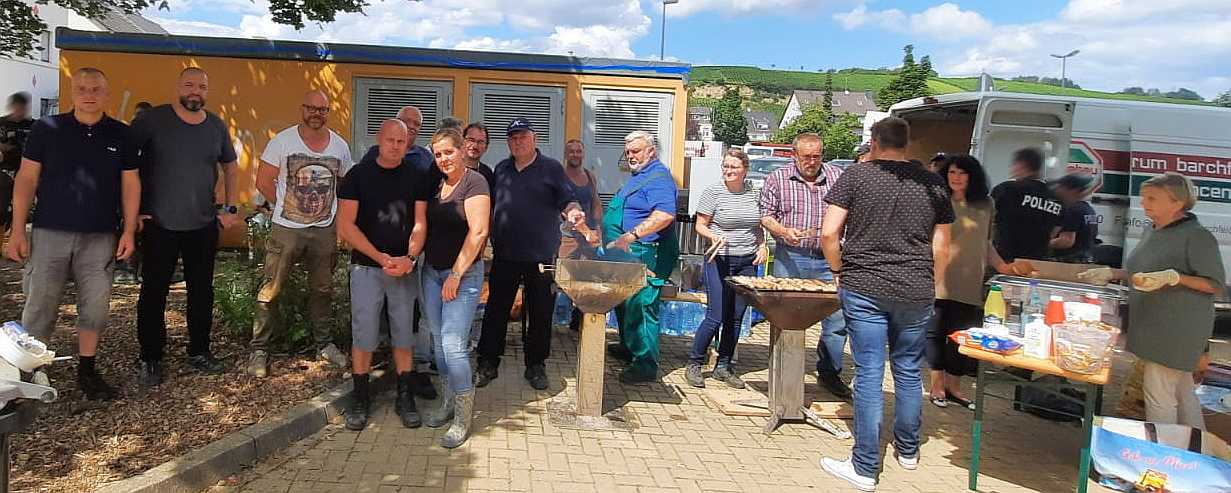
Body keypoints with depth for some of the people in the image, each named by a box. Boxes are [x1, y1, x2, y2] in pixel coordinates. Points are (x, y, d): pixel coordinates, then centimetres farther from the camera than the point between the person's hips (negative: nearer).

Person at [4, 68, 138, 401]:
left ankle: (86, 371, 21)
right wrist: (18, 231, -3)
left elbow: (130, 184, 6)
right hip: (50, 233, -1)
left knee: (95, 307, 6)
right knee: (40, 308, 2)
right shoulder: (47, 129, 0)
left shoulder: (121, 135, 4)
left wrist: (128, 230, 0)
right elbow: (26, 179, 1)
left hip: (100, 237, 1)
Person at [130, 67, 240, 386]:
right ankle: (151, 359, 17)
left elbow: (230, 167, 18)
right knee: (154, 292, 4)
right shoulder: (152, 120, -7)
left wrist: (231, 208, 10)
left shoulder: (217, 127, 6)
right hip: (159, 225, -4)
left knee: (202, 291, 12)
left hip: (204, 225, 4)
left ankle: (199, 352, 26)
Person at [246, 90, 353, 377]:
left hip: (325, 230, 3)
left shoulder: (340, 146, 2)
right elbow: (263, 182, -4)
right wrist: (289, 206, -2)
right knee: (271, 291, 0)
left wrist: (330, 210, 7)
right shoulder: (282, 141, -7)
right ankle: (259, 350, 13)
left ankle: (324, 344, 28)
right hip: (286, 228, -3)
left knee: (322, 289, 14)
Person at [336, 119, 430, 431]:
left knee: (404, 335, 8)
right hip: (366, 267, -1)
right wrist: (381, 258, -15)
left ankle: (405, 397, 19)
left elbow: (420, 223, 0)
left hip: (404, 269, 2)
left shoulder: (417, 178, 4)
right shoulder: (358, 175, -2)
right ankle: (360, 399, 17)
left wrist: (409, 258, -18)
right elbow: (345, 226, -7)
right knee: (363, 335, 3)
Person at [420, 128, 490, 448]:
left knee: (453, 345, -11)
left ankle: (462, 419, 2)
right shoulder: (436, 185, 11)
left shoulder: (474, 182, -10)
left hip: (463, 274, -7)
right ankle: (448, 404, 27)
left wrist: (456, 274, -15)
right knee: (439, 341, 12)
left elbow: (478, 232, -16)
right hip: (432, 271, 7)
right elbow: (428, 227, 15)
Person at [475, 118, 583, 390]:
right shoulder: (501, 169, 13)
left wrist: (572, 212, -23)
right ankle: (488, 364, 16)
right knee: (495, 311, 5)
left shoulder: (551, 168, 2)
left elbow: (566, 201, -1)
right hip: (504, 255, 3)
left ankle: (535, 366, 20)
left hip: (541, 256, -3)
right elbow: (492, 205, 20)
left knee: (541, 314, 7)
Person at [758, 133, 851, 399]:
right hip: (790, 258, -2)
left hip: (828, 260, 2)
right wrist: (784, 231, -15)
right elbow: (766, 215, 3)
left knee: (838, 319, 3)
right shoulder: (777, 179, 3)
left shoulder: (838, 176, 7)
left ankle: (829, 372, 21)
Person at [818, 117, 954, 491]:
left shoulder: (855, 176, -2)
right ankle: (908, 450, 33)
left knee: (869, 374, 0)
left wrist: (841, 271, 7)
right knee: (908, 371, 16)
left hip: (864, 290, -3)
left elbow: (829, 233, -8)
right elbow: (942, 247, 10)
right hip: (917, 292, 3)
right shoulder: (933, 183, 7)